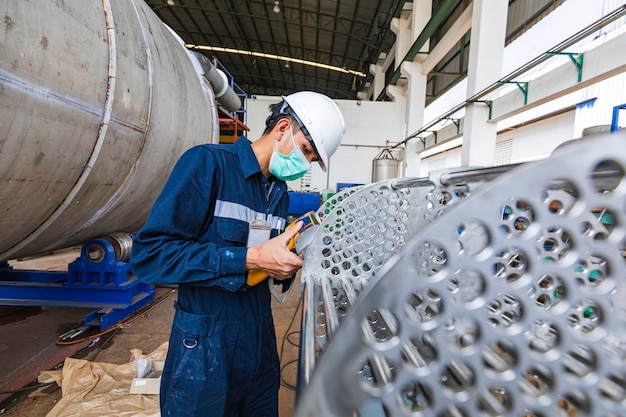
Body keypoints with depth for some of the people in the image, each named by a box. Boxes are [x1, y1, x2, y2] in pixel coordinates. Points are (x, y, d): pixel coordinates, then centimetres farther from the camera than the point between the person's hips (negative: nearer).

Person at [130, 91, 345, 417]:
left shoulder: (280, 193, 7)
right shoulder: (208, 163, -15)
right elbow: (148, 253, -21)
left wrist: (285, 265, -8)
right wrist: (250, 259, -25)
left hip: (260, 342, 7)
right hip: (206, 347, -6)